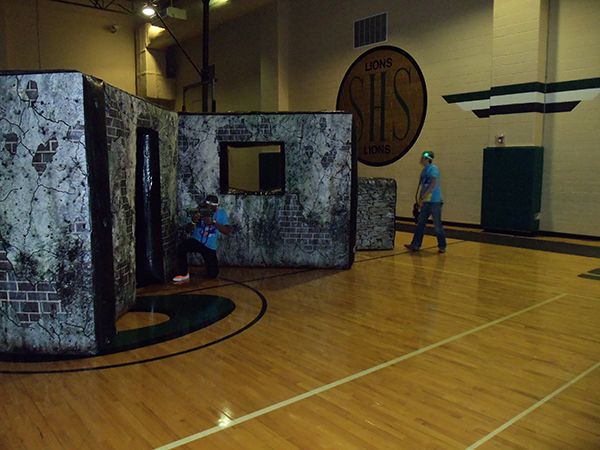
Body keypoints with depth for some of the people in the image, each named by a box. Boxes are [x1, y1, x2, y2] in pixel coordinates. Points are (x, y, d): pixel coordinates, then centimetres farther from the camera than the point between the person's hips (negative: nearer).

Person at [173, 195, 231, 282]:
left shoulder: (221, 213, -8)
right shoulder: (199, 211, -8)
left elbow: (227, 231, -20)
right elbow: (189, 229, -4)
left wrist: (213, 223, -32)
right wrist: (193, 222, -27)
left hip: (210, 246, 0)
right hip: (196, 241, 0)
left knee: (212, 275, 3)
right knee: (182, 248, -35)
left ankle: (213, 262, 40)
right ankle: (184, 274, -14)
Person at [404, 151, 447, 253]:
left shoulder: (433, 168, -12)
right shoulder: (424, 170, 13)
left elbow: (433, 184, -22)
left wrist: (424, 196, -24)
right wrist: (420, 200, 16)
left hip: (435, 201, -8)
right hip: (426, 202, 8)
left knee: (437, 225, 1)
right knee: (420, 224, 6)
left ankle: (442, 246, 13)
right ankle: (415, 245, 10)